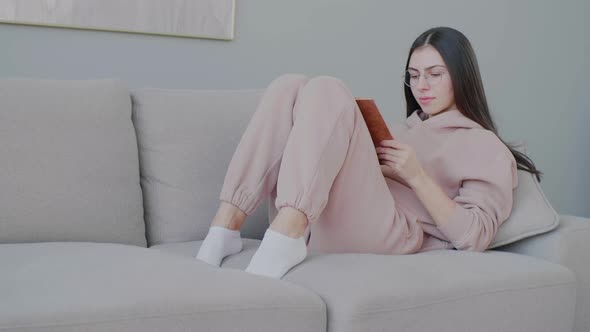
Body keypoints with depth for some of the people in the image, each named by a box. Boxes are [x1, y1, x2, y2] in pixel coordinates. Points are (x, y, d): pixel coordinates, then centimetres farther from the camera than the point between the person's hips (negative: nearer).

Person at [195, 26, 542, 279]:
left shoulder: (489, 149, 13)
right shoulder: (411, 126, 34)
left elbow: (474, 237, -1)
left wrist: (416, 175, -6)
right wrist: (365, 147, 9)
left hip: (387, 234, -6)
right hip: (324, 227, 7)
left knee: (327, 91, -18)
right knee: (291, 87, -7)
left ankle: (288, 234, -37)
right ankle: (227, 226, -23)